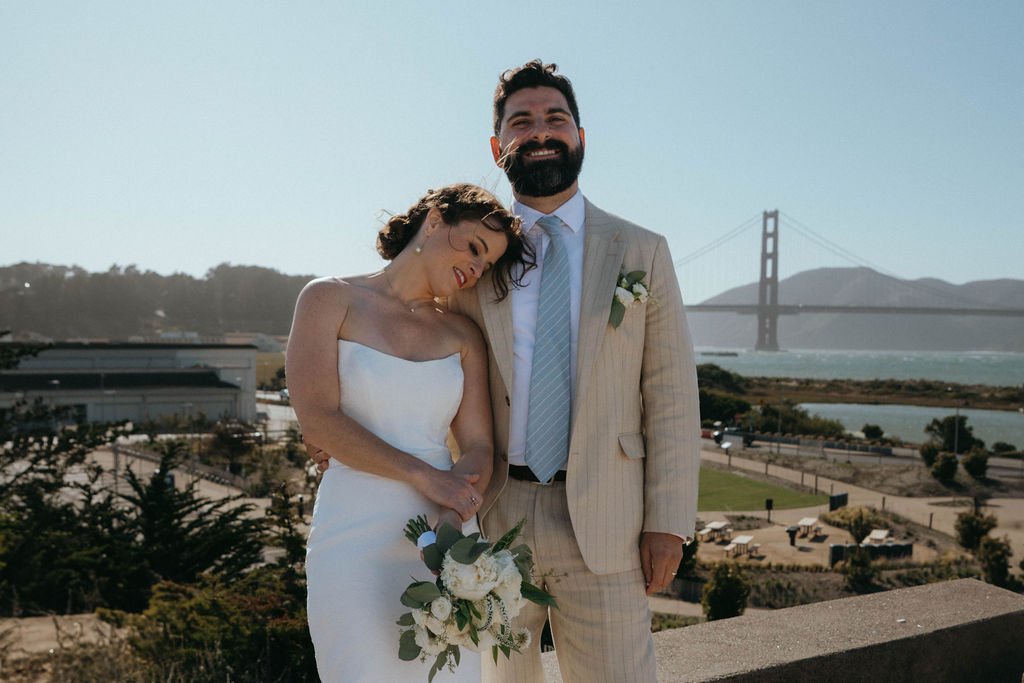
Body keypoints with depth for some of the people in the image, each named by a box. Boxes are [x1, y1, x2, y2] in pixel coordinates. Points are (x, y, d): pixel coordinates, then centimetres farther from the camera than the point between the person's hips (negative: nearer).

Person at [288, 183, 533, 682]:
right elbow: (317, 420, -9)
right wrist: (424, 476, -14)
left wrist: (451, 523, -16)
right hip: (356, 534, -3)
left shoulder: (463, 335, 10)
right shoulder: (331, 299, 1)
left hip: (445, 533, 3)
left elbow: (478, 446, 4)